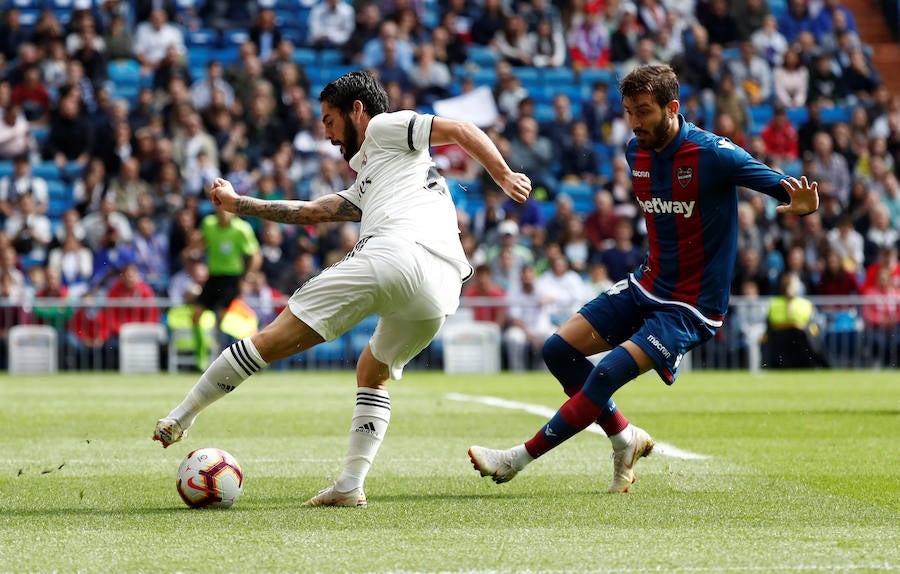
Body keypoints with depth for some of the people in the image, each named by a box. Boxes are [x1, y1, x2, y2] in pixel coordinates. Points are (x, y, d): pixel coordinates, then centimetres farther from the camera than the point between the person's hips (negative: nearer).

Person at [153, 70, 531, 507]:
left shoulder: (385, 127, 20)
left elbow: (462, 131, 10)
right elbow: (310, 212, 40)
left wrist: (504, 176, 2)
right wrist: (239, 204, 44)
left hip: (395, 255, -9)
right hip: (442, 289, 9)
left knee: (274, 339, -2)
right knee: (373, 373, 27)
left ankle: (181, 417, 1)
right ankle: (350, 485, 12)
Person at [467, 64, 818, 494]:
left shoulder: (711, 153, -19)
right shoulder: (636, 151, 2)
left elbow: (784, 187, -20)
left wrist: (800, 202, -42)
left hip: (690, 305, -8)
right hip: (647, 284, 8)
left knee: (608, 374, -21)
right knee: (559, 350, -1)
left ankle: (518, 458, -12)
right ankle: (624, 438, 14)